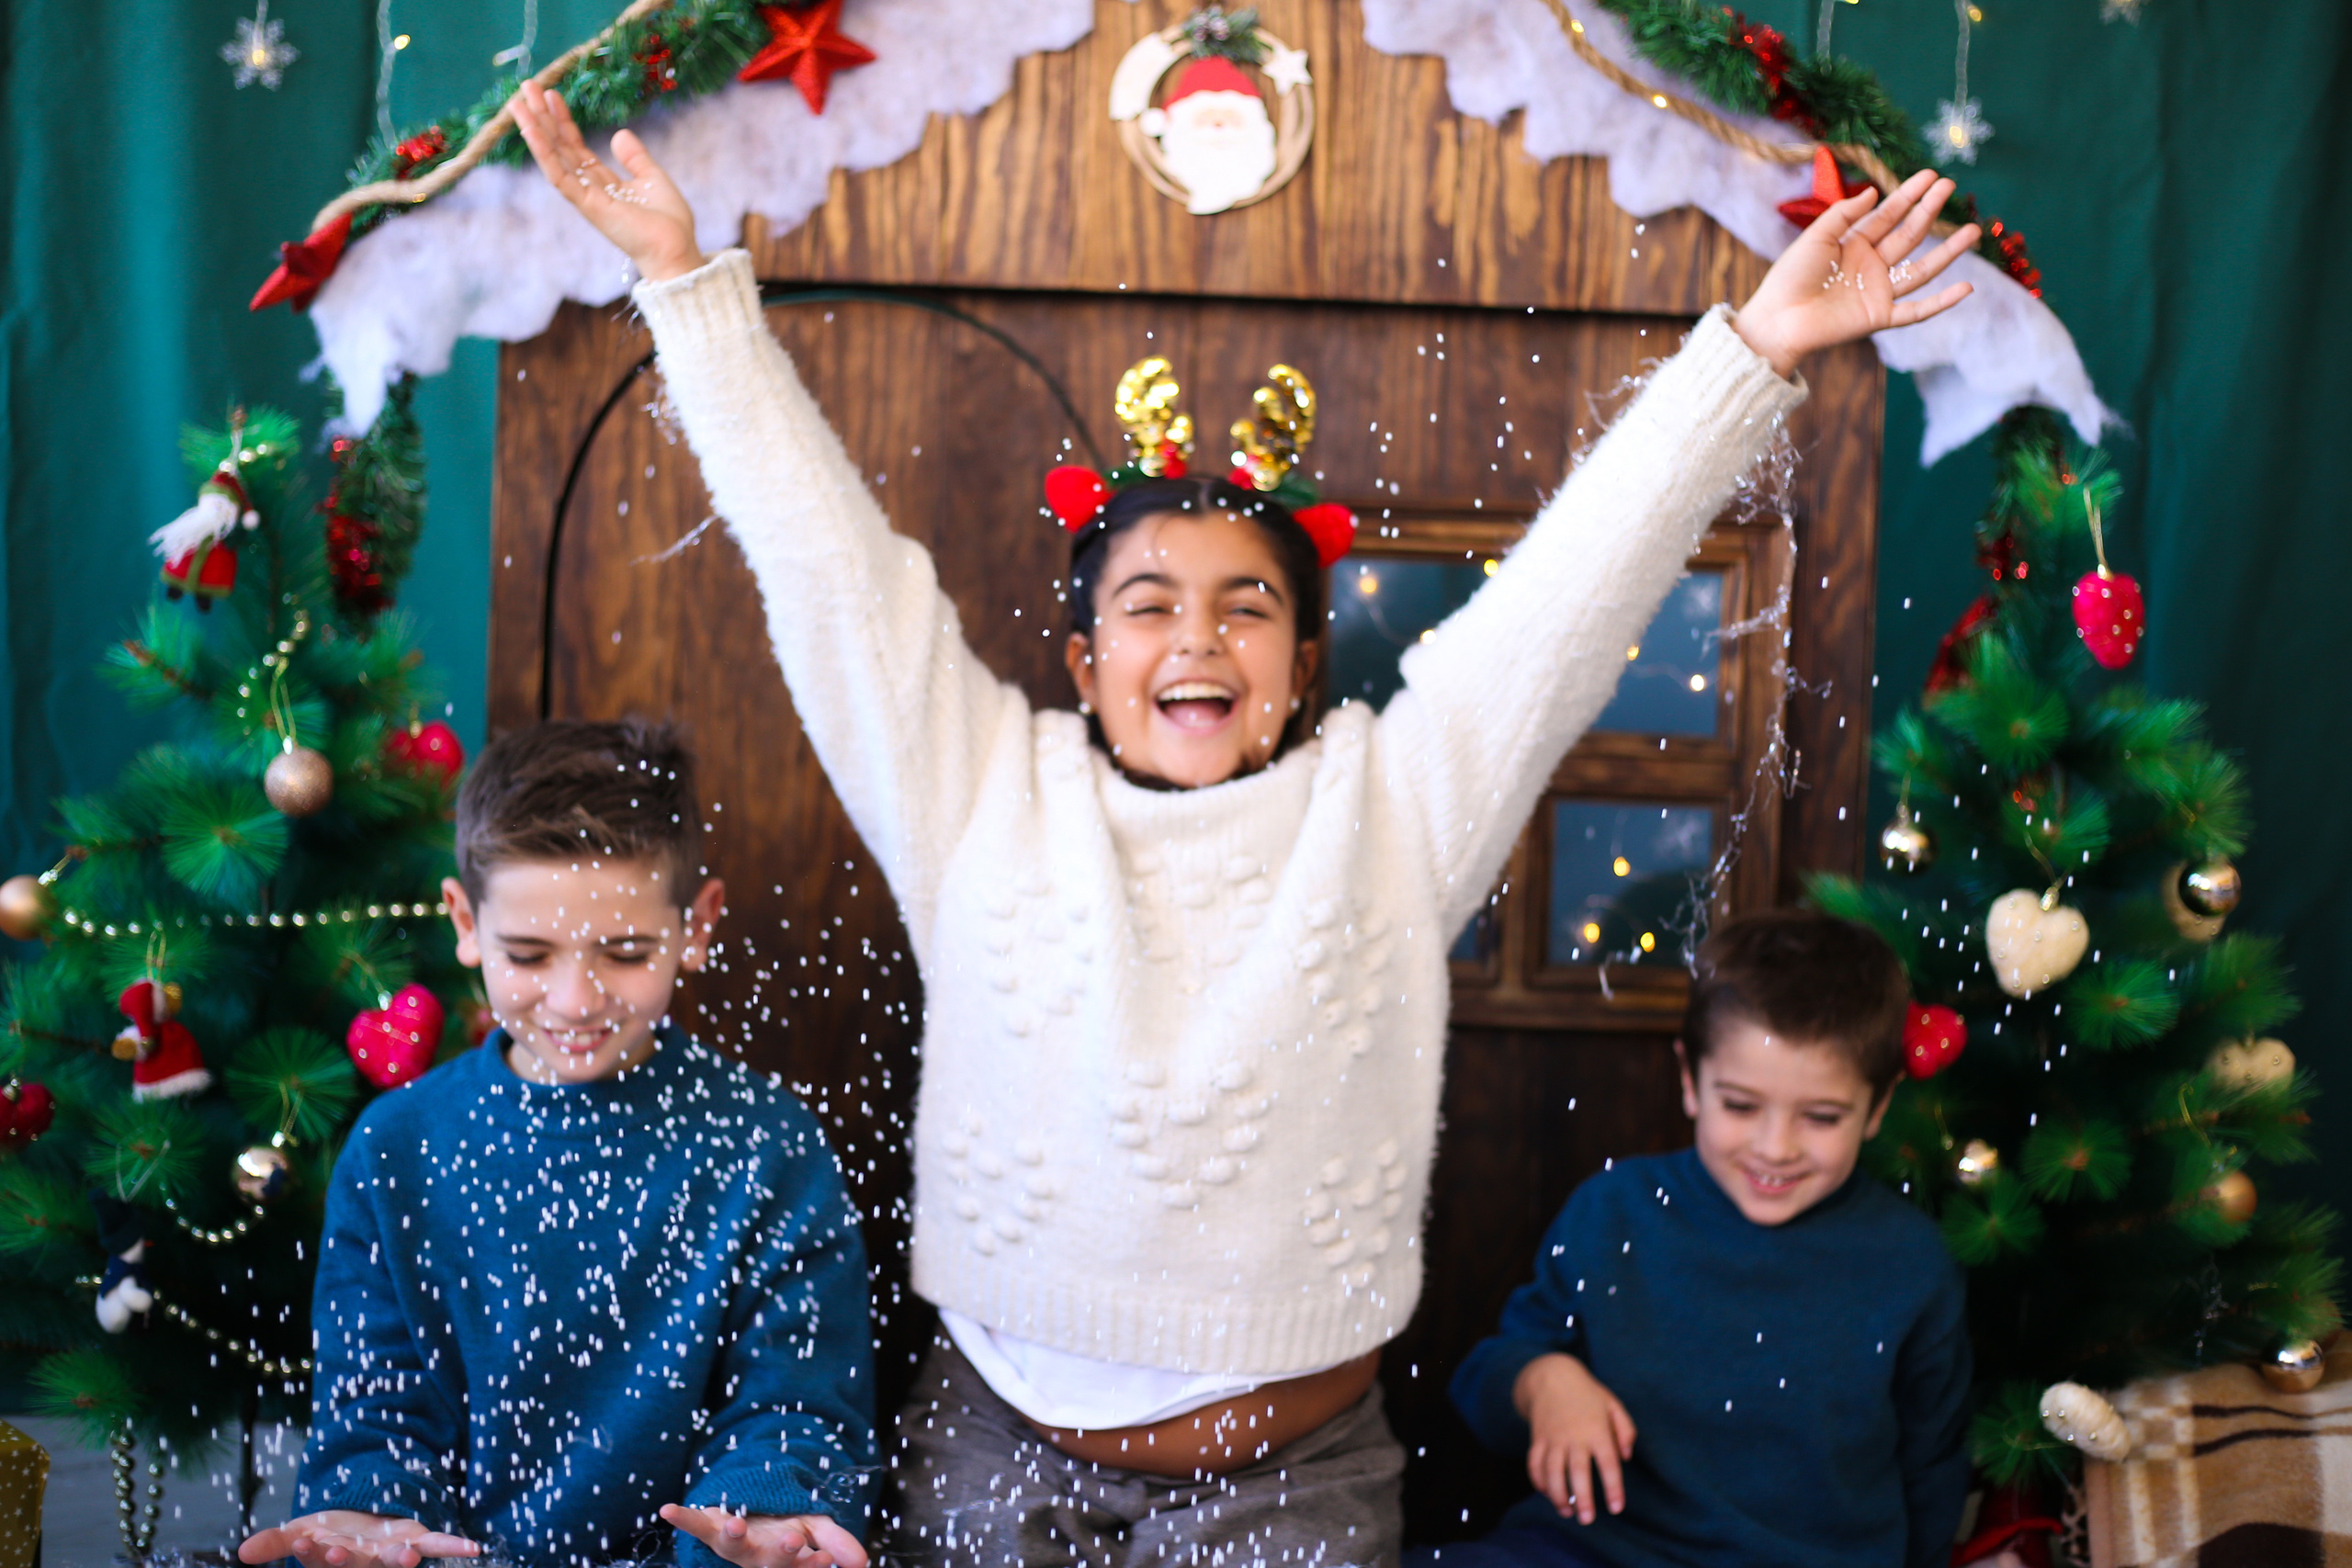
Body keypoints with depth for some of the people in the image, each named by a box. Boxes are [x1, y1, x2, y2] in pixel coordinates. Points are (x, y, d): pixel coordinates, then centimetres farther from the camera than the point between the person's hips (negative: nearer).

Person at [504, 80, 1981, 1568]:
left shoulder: (1390, 804, -2)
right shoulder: (985, 798, -2)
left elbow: (1576, 587, -6)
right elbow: (828, 554, -2)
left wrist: (1757, 346, -10)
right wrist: (688, 279, -2)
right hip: (1000, 1444, 1)